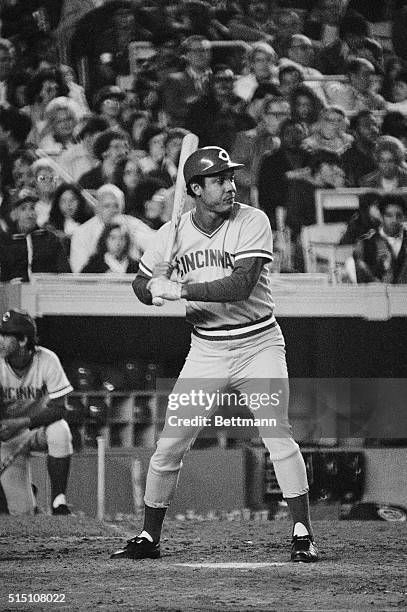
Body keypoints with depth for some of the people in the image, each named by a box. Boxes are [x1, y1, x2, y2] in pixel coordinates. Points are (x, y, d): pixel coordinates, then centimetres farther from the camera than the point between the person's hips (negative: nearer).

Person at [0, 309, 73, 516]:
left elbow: (59, 408, -22)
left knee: (60, 430, -38)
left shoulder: (47, 360, -19)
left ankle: (58, 499, -25)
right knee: (21, 511, -6)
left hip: (40, 428, -1)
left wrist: (21, 423, -34)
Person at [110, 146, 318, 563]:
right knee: (169, 446, 1)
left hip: (259, 345, -3)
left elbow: (242, 285, -23)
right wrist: (154, 287, -12)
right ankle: (148, 537, 13)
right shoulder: (172, 233, 0)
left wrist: (180, 289, -25)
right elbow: (141, 285, 12)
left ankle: (302, 533, -3)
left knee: (279, 438, -11)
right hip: (206, 352, 3)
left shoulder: (252, 222, -11)